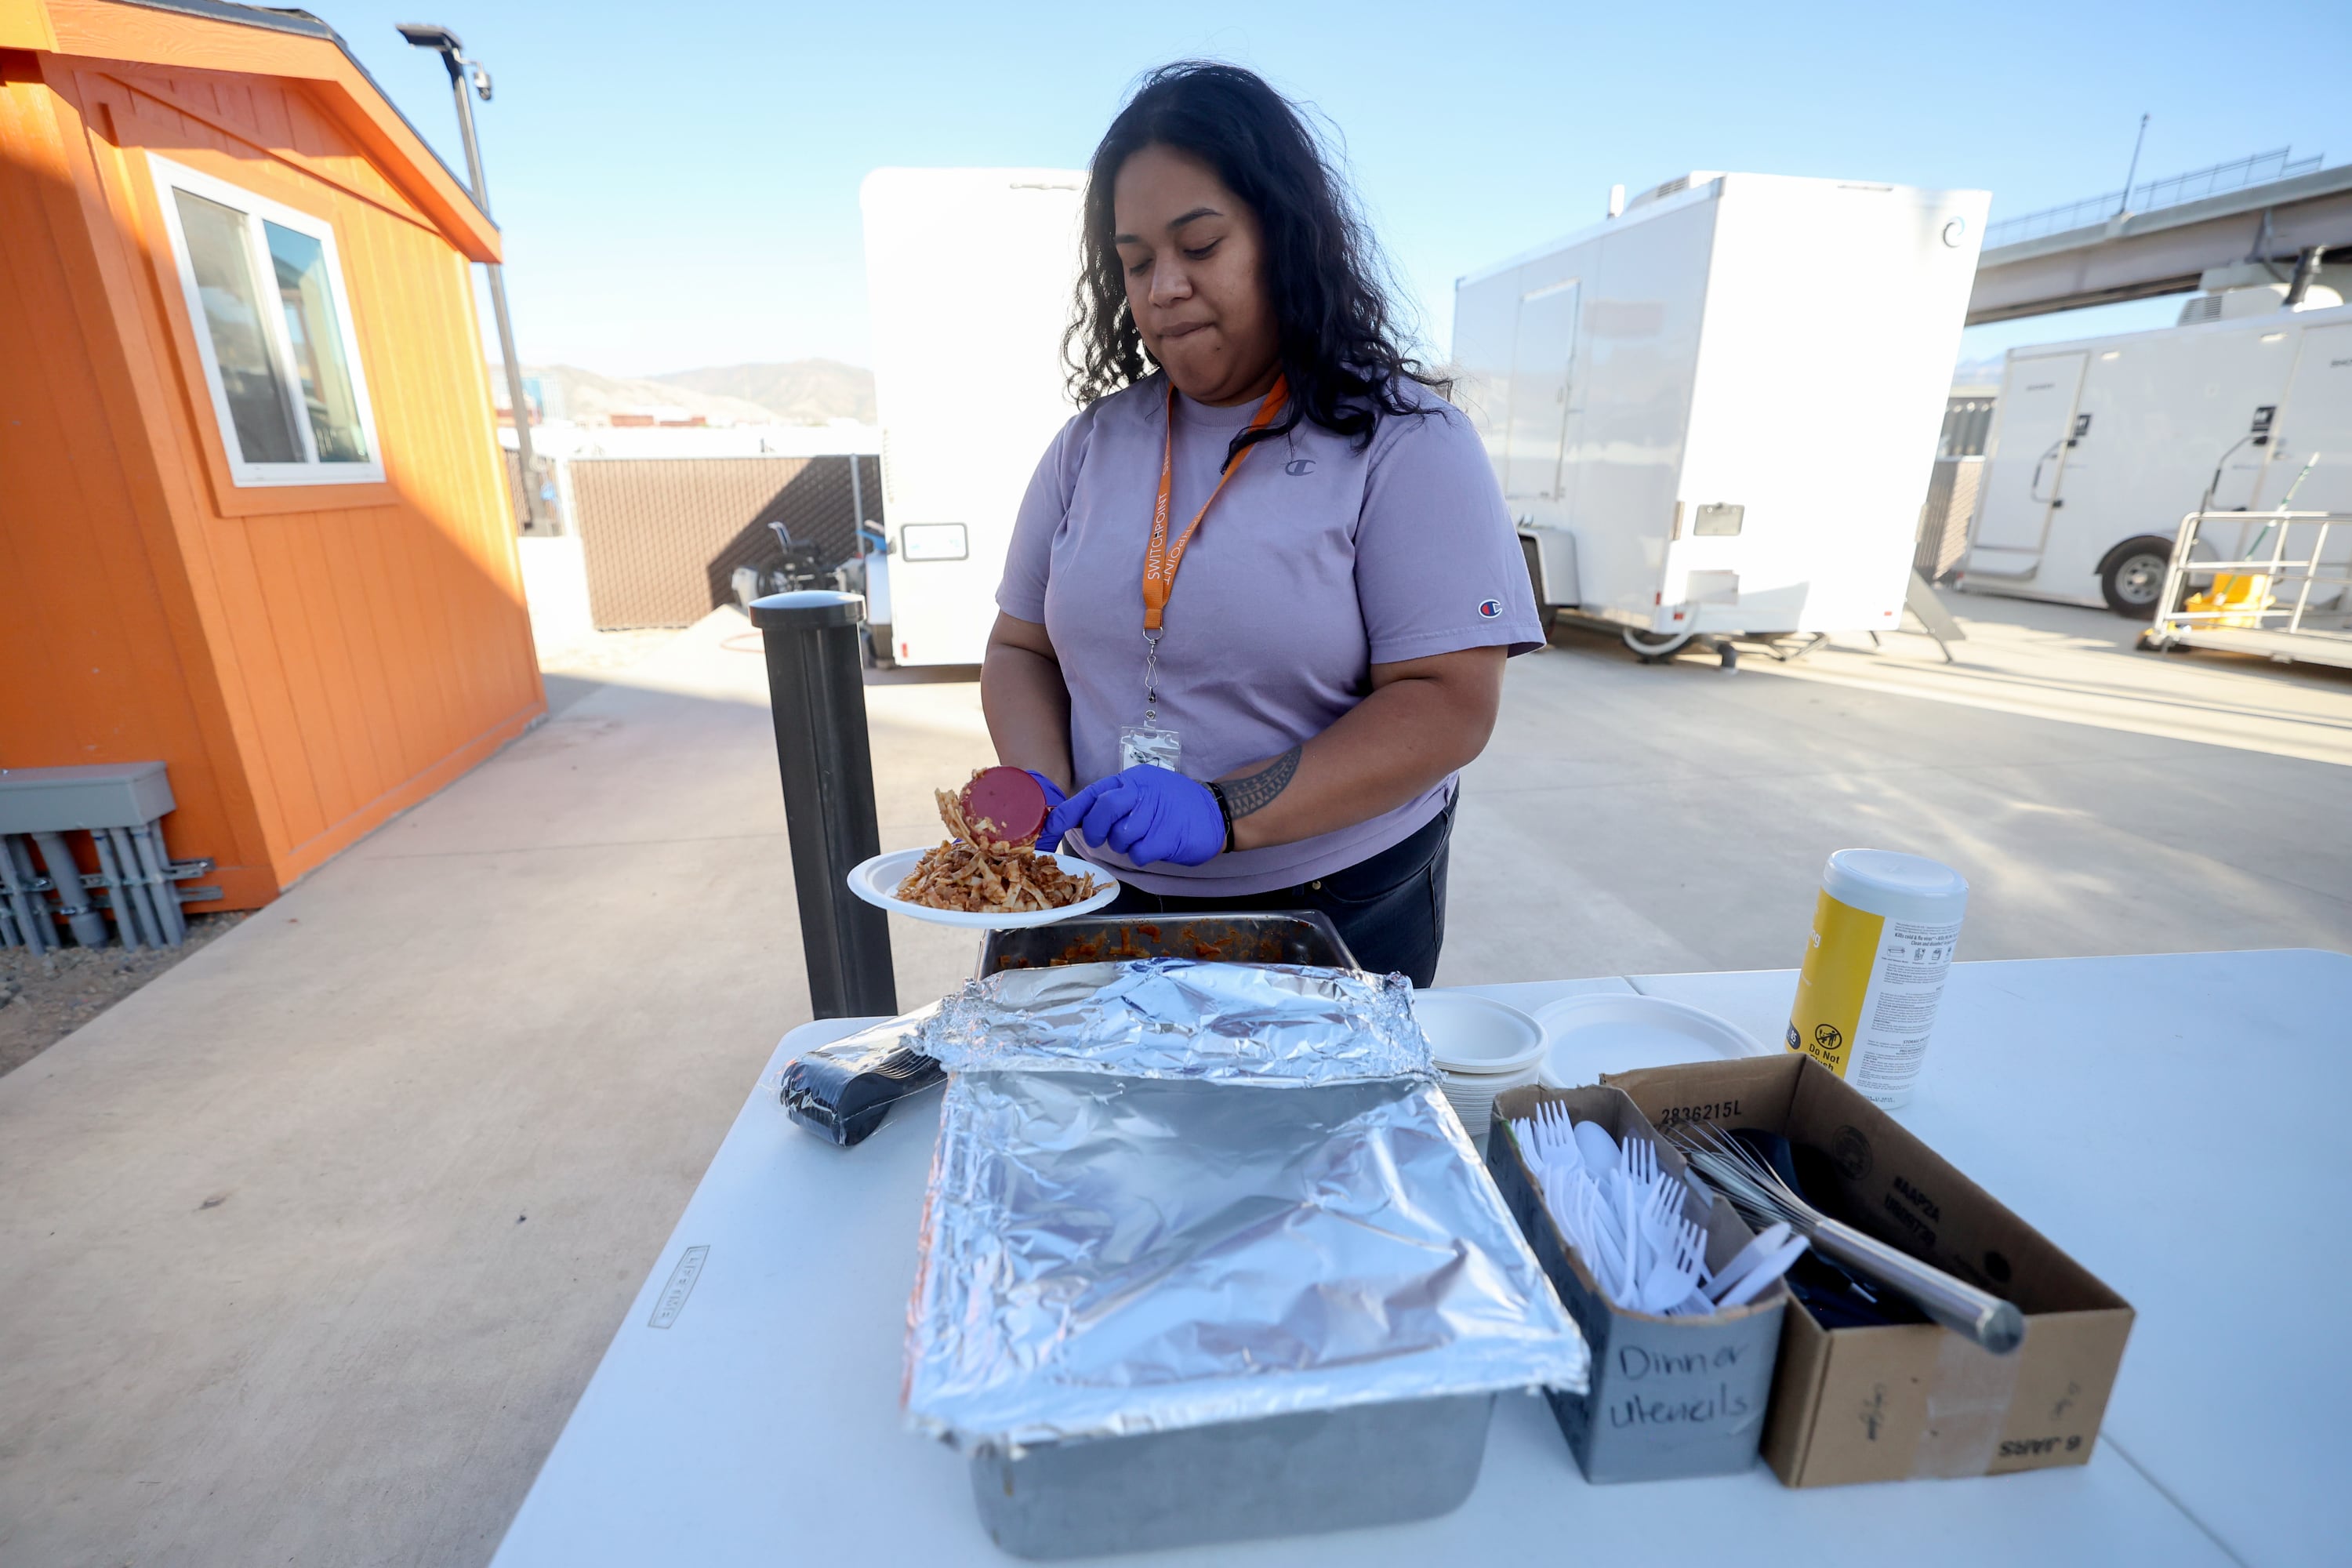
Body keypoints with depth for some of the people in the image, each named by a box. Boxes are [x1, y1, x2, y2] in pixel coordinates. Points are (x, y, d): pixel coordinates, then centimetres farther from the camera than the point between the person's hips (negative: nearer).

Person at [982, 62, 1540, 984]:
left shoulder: (1403, 440, -9)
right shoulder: (1093, 441, 4)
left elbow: (1448, 706, -17)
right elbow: (1021, 649, 7)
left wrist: (1221, 813, -27)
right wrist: (1042, 796, -13)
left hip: (1338, 916, -3)